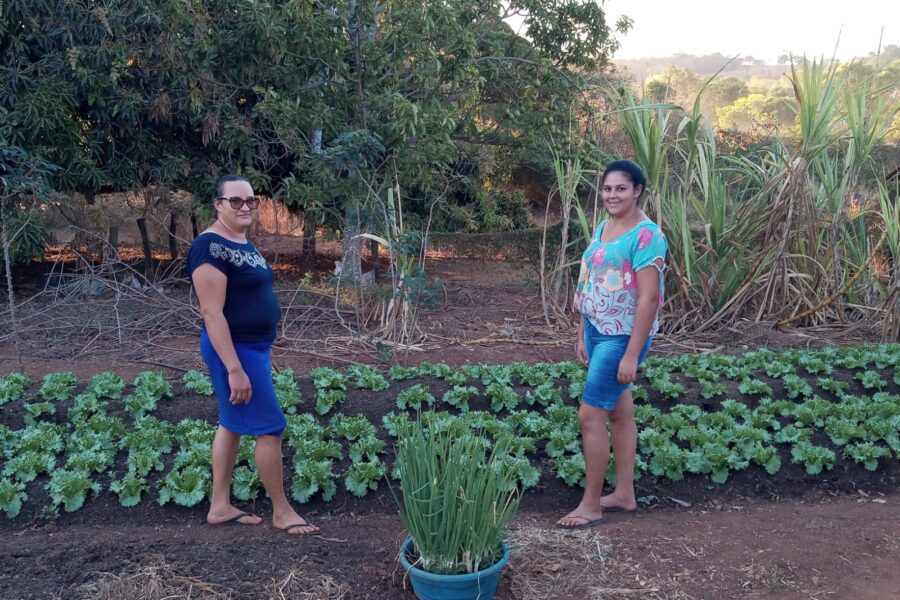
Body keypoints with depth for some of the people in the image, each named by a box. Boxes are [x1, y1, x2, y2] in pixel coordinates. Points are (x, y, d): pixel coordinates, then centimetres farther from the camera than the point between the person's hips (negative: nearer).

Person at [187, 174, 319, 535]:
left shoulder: (243, 244, 10)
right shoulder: (211, 247, -20)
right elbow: (212, 312, -24)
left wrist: (261, 353, 20)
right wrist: (234, 368, -26)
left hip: (253, 346, 10)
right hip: (232, 350, -10)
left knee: (233, 425, 15)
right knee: (270, 427, -2)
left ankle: (220, 507, 26)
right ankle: (281, 512, 13)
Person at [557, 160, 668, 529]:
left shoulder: (645, 235, -18)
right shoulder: (602, 228, 9)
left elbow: (649, 297, -22)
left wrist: (632, 354, -23)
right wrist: (582, 334, 15)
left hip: (622, 338, -8)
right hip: (597, 332, 8)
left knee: (590, 415, -6)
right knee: (619, 412, 16)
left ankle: (591, 506, 7)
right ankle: (624, 494, 28)